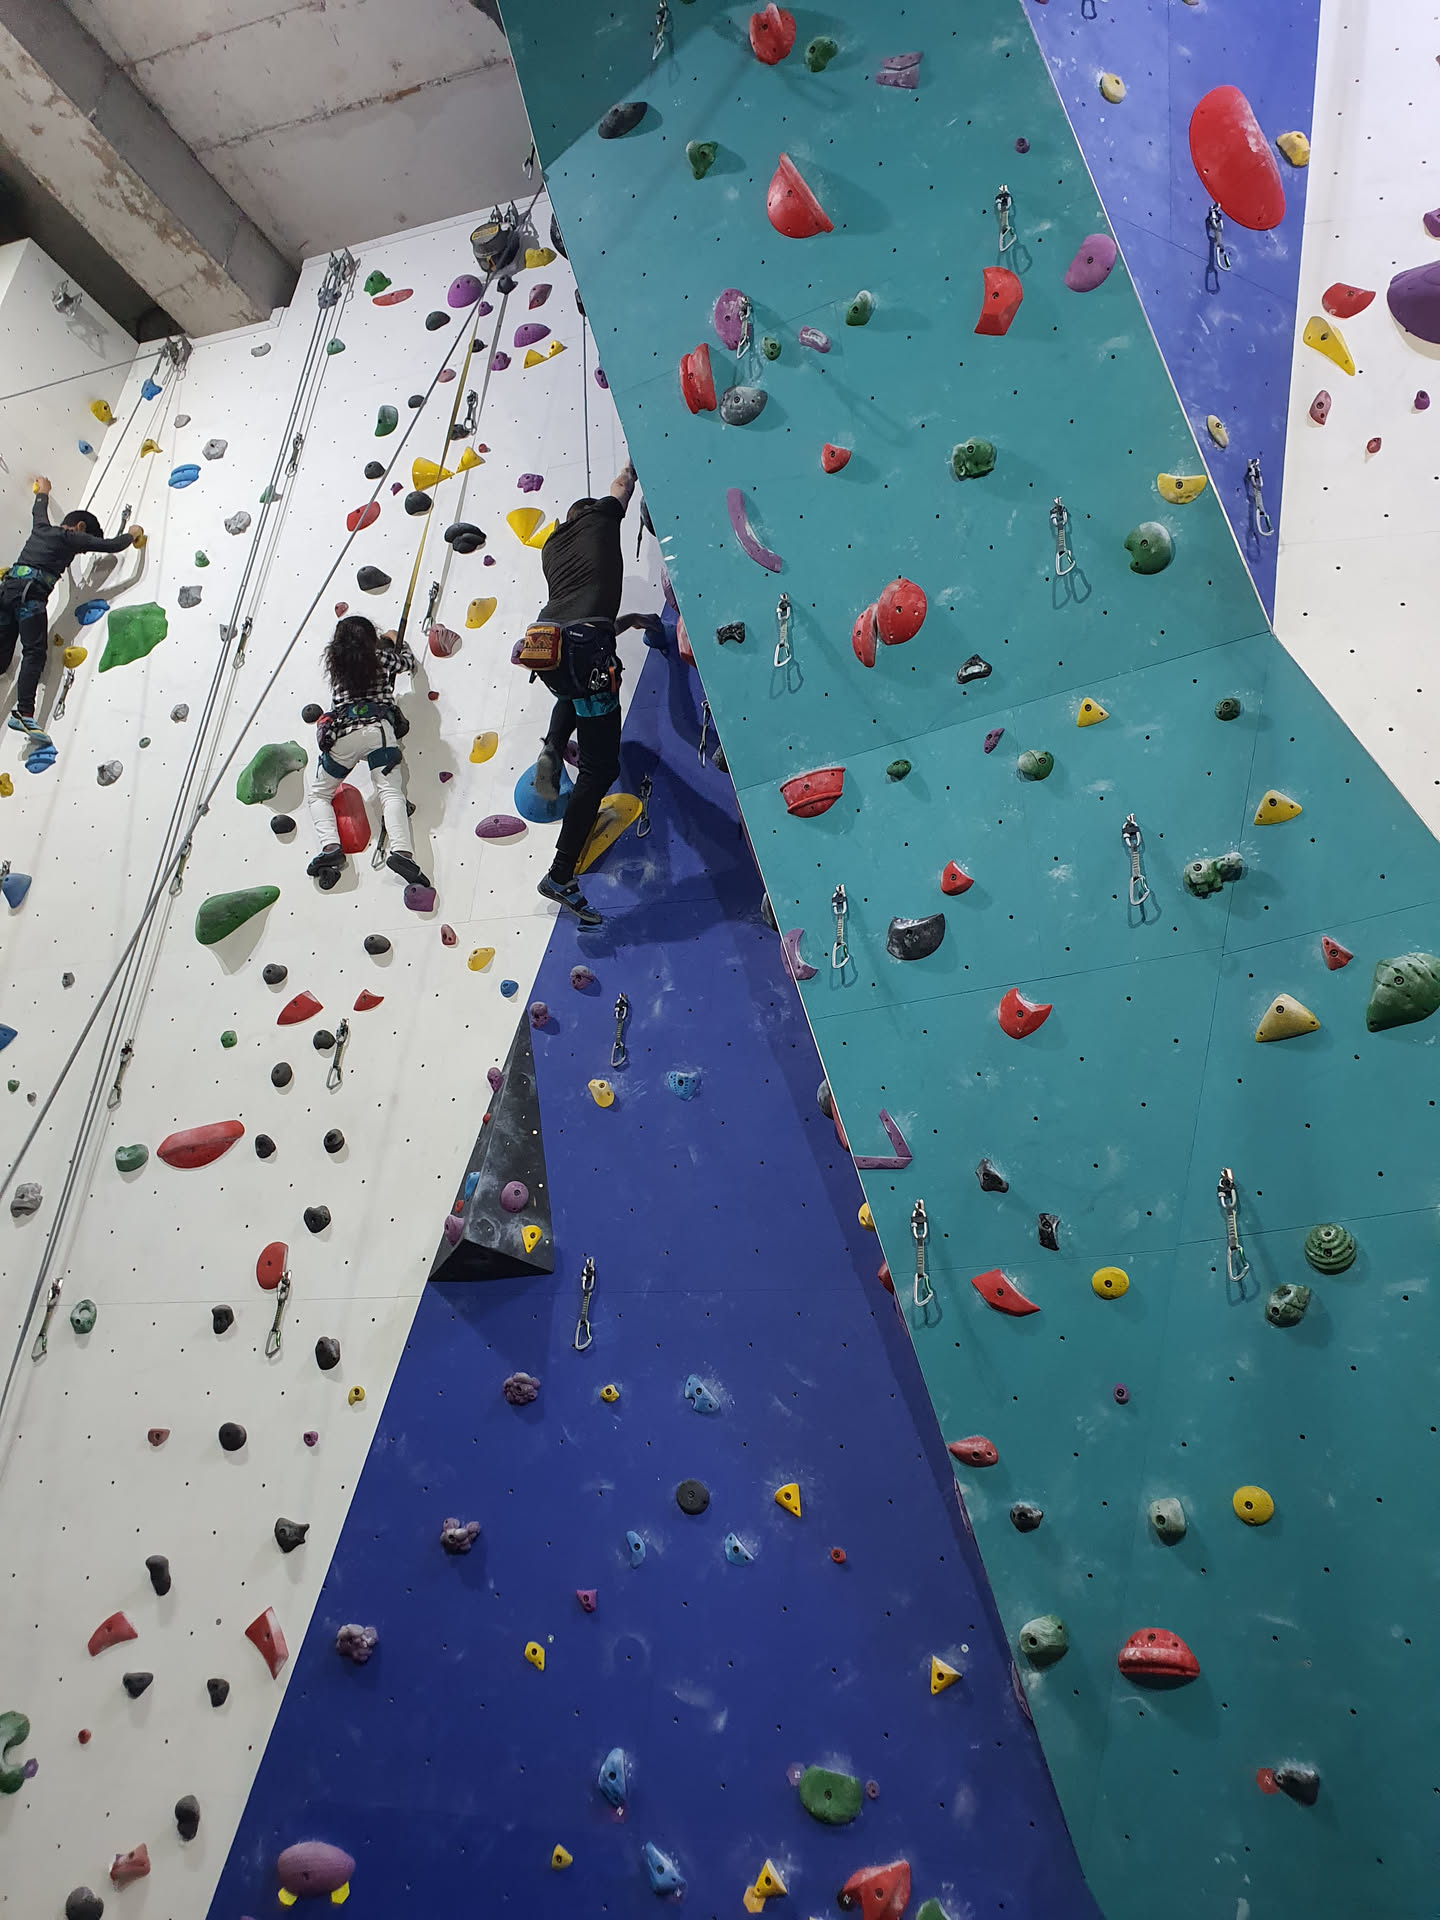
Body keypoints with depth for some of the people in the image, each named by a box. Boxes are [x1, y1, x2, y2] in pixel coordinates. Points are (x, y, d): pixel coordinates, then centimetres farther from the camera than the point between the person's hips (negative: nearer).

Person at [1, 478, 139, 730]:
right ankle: (24, 714, -28)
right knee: (34, 653, -15)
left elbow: (38, 511, 50)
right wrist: (132, 534, 24)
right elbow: (111, 546, 4)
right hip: (30, 591, -8)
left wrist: (43, 492, 71)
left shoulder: (41, 528, 26)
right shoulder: (71, 537, 6)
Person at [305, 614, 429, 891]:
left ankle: (331, 847, -11)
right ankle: (402, 852, -41)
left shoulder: (334, 661, 19)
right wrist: (397, 641, 53)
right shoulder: (381, 657, 14)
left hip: (341, 734, 1)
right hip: (377, 728, -1)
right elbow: (409, 662, 34)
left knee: (317, 795, 15)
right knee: (391, 792, -15)